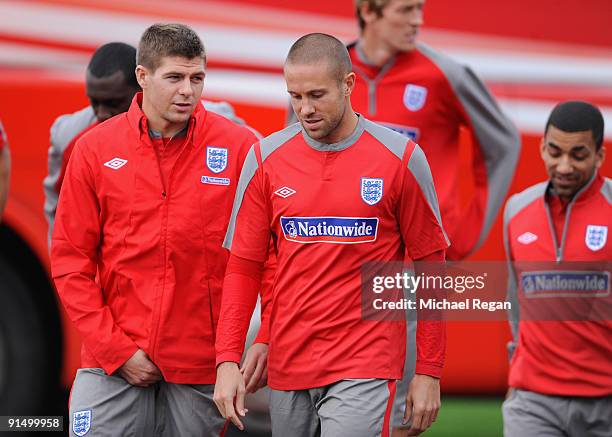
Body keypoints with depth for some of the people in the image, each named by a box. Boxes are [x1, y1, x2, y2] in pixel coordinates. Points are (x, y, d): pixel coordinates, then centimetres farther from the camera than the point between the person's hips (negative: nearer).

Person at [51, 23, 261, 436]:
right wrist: (115, 348, -4)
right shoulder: (95, 149, 1)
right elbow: (71, 259, 2)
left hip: (203, 366, -1)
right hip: (113, 365, 1)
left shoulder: (239, 147, -2)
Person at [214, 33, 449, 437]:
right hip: (288, 368, 4)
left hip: (364, 371, -3)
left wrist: (429, 372, -1)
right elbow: (243, 267, 6)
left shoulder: (400, 158, -4)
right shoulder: (266, 158, 4)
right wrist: (228, 360, -3)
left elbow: (429, 267, 0)